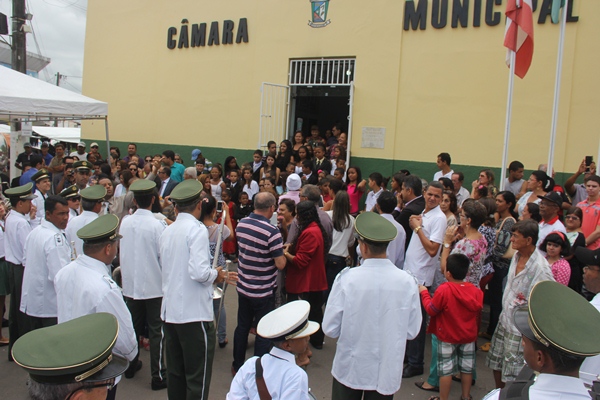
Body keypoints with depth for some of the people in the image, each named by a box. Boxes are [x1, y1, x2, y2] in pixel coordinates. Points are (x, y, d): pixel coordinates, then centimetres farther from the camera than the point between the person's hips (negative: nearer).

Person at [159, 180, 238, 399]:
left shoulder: (167, 232, 8)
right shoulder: (197, 229, -13)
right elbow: (199, 272, -24)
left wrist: (216, 275, 19)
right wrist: (216, 274, -3)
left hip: (170, 312, 7)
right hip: (194, 314, -7)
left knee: (175, 373, 17)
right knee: (198, 378, 2)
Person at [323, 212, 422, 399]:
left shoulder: (347, 278, -20)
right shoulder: (407, 281, -14)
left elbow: (330, 328, -13)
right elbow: (412, 331, -4)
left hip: (349, 369, -1)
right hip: (387, 371, 2)